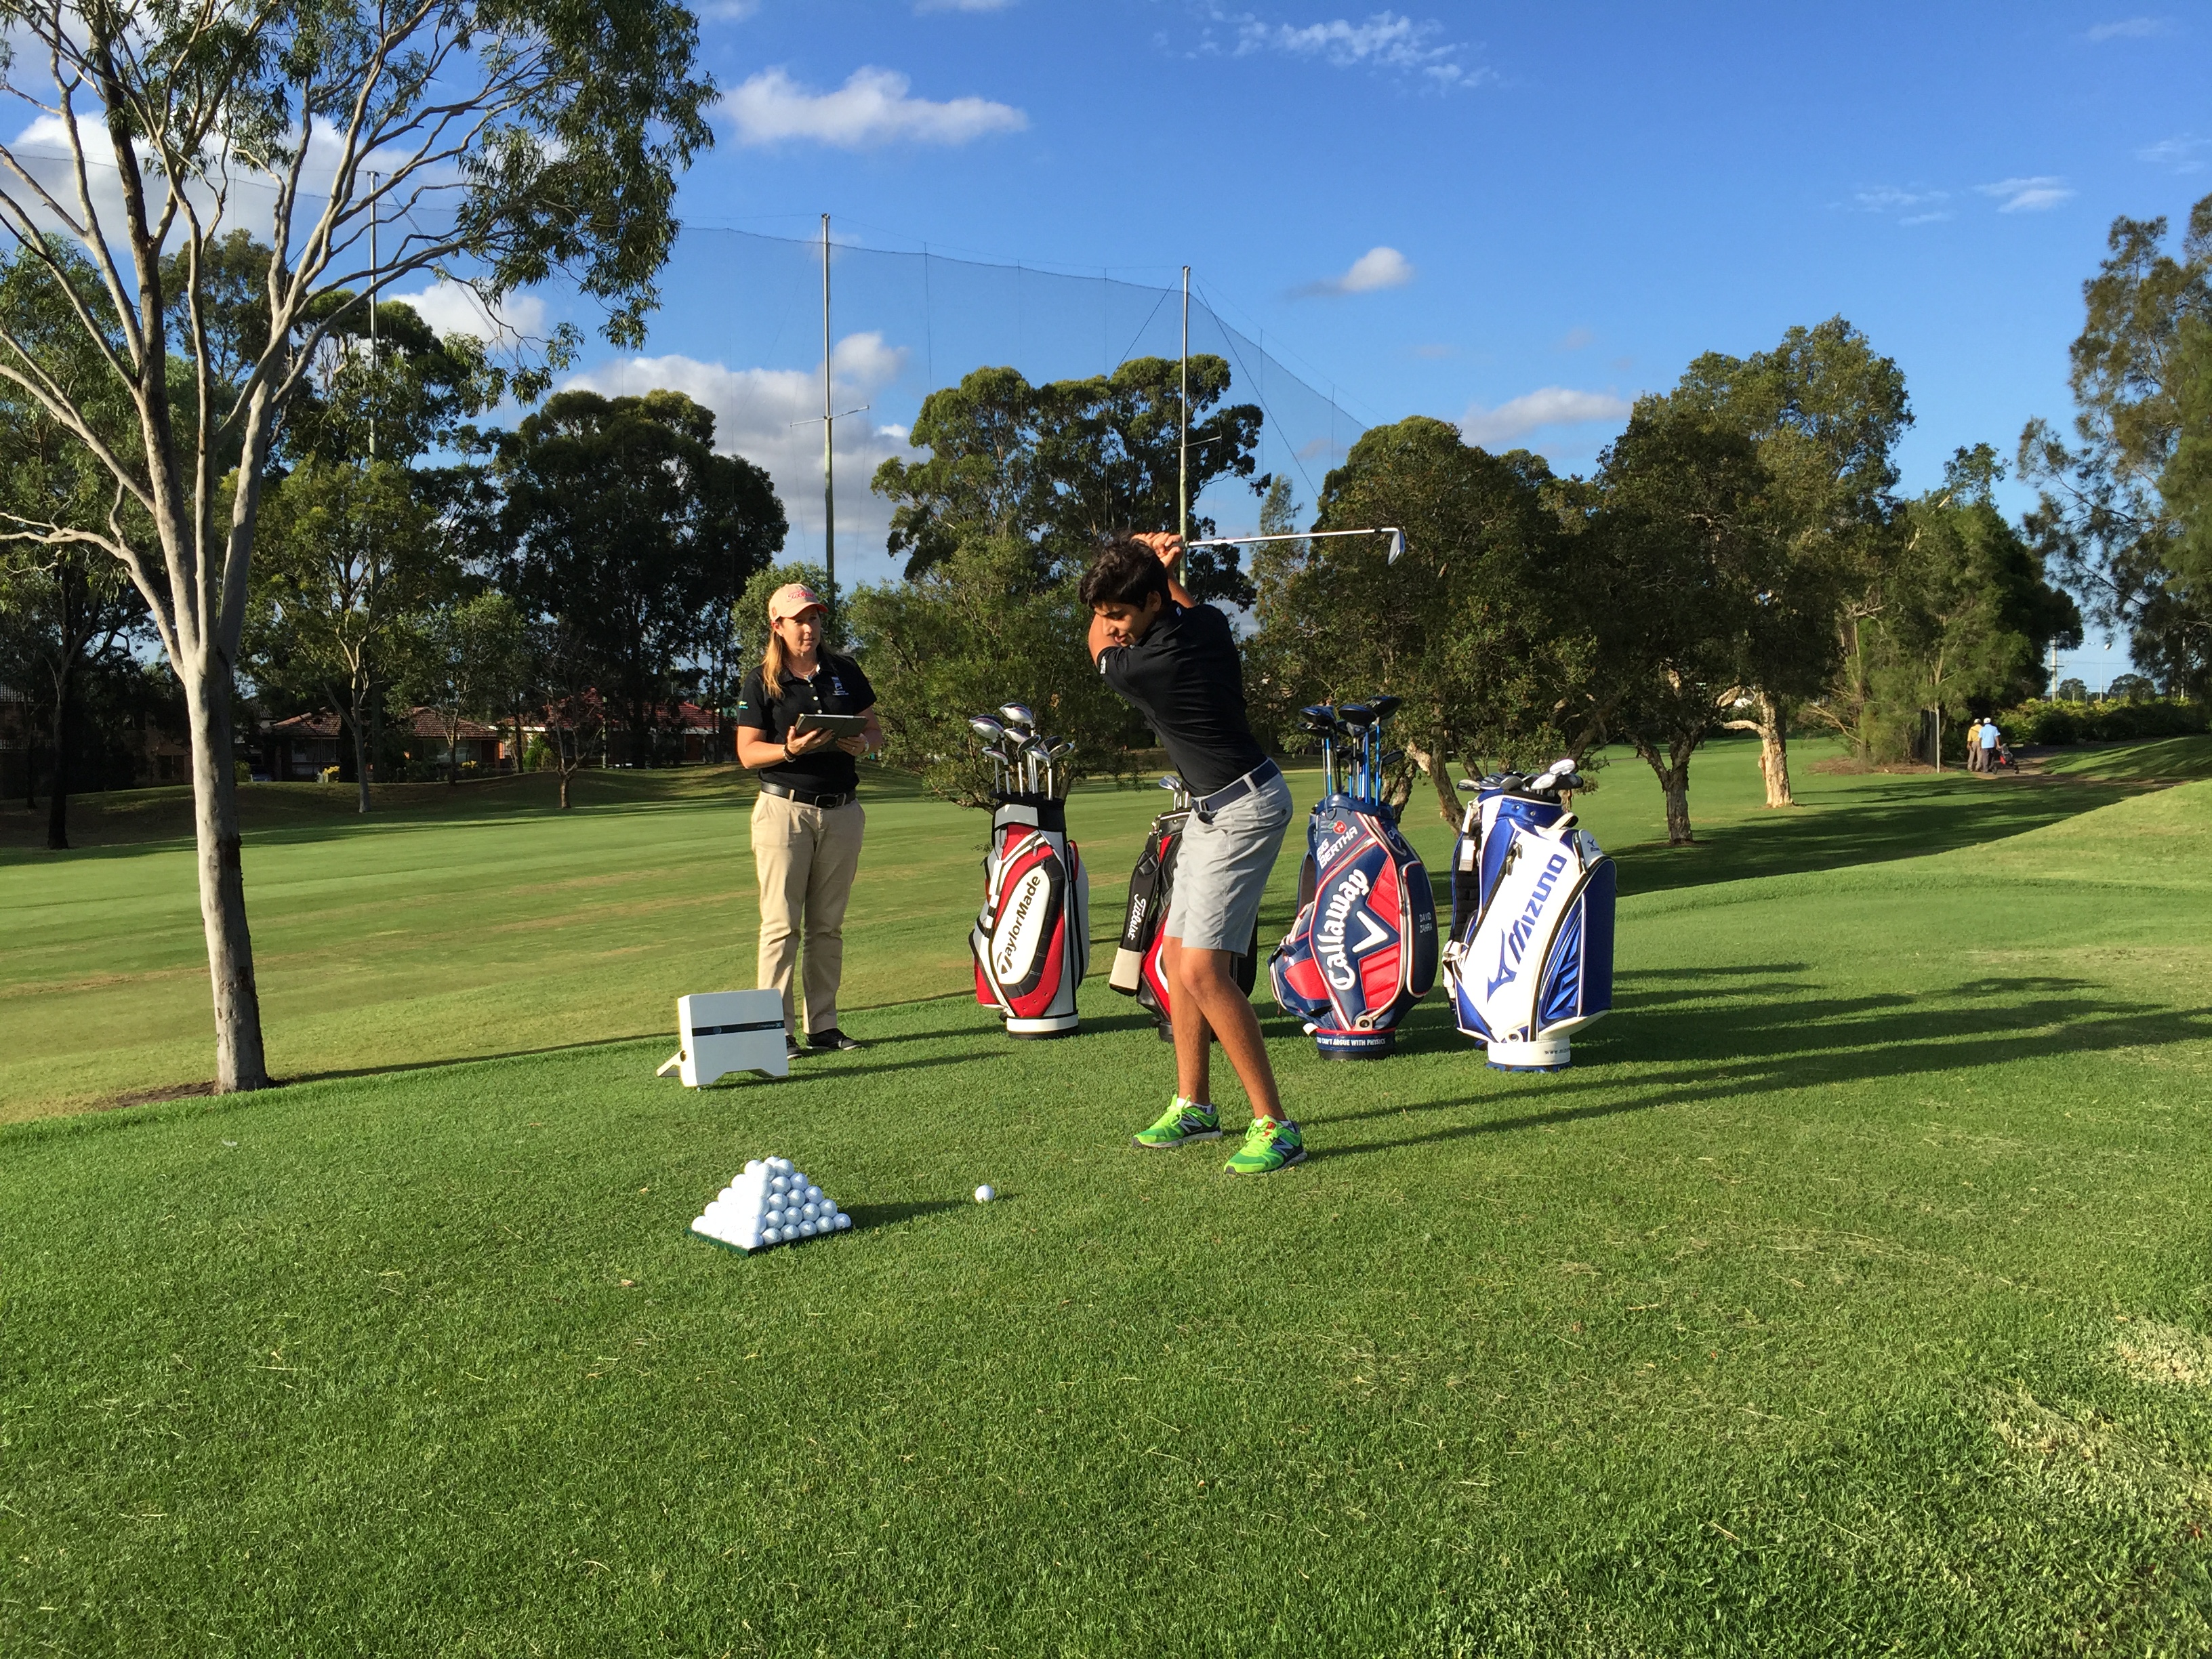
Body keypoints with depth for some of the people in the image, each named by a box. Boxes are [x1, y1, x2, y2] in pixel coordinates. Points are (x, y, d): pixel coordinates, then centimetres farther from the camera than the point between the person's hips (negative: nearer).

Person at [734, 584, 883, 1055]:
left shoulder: (845, 671, 10)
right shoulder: (761, 682, -1)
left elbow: (876, 730, 13)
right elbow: (748, 752, -4)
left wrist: (863, 743, -10)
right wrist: (792, 749, -22)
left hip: (842, 810, 4)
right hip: (784, 808, -4)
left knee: (829, 924, 9)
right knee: (781, 923, -6)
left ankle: (824, 1024, 15)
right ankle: (777, 1028, -2)